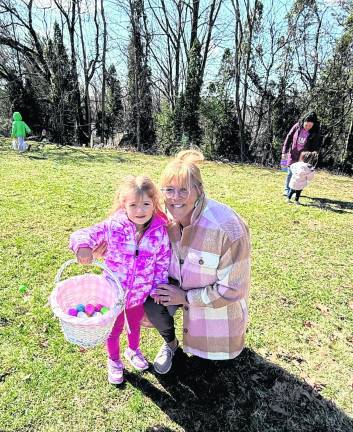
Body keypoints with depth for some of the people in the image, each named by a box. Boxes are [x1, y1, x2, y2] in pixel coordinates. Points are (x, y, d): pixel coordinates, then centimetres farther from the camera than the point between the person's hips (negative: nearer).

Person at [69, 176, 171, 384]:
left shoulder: (160, 232, -18)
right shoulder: (112, 226, -24)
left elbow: (163, 264, -7)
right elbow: (83, 234, -20)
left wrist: (158, 289, -5)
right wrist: (83, 246, -42)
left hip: (140, 294, 2)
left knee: (135, 324, 30)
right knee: (114, 329, 23)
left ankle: (133, 350, 62)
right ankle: (114, 361, 53)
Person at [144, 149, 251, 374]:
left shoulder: (226, 227, -36)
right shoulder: (169, 216, -17)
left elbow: (232, 289, -26)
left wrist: (186, 297, -22)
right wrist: (160, 281, -16)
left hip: (218, 299, -3)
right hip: (181, 284, 4)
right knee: (152, 304, -19)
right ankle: (170, 343, 14)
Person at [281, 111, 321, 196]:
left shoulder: (315, 133, -13)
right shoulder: (298, 126, -9)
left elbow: (316, 147, -6)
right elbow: (289, 138, -2)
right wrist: (284, 151, -4)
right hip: (292, 154, 1)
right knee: (290, 173, 10)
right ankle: (287, 189, 24)